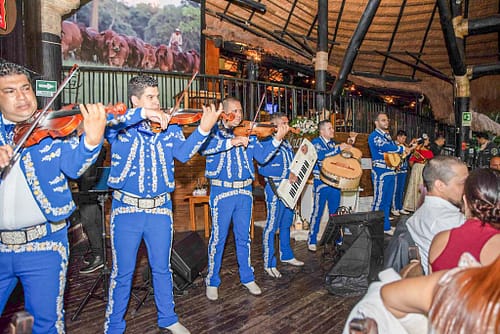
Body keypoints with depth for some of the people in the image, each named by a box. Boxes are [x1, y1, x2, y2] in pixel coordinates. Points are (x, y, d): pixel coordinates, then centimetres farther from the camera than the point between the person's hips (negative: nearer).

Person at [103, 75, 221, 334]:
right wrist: (142, 114, -31)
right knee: (122, 272, 9)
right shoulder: (122, 127, -1)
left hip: (160, 209, 2)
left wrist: (203, 129, -25)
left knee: (162, 268, 15)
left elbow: (183, 153, -10)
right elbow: (107, 125, -23)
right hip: (126, 209, -2)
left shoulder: (169, 129, 5)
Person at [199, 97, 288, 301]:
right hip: (222, 191, -3)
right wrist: (230, 142, -30)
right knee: (218, 236, 3)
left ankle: (247, 278, 28)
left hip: (244, 191, 4)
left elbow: (262, 157, 1)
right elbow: (203, 148, -21)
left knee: (243, 236, 13)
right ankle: (212, 281, 19)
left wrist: (277, 139, -12)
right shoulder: (214, 131, -1)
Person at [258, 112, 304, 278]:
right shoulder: (268, 143, -13)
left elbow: (293, 164, 26)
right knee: (271, 226, -2)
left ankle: (286, 255, 33)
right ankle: (269, 264, 7)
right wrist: (287, 174, -26)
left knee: (286, 224, 18)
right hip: (275, 189, -9)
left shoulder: (286, 144, 15)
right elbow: (262, 168, -25)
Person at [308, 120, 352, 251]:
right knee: (317, 212, -1)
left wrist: (348, 147, 5)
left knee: (335, 212, 13)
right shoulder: (316, 142, -5)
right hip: (321, 183, -6)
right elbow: (320, 156, -23)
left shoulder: (333, 143, 15)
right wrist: (338, 149, -21)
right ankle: (312, 241, 8)